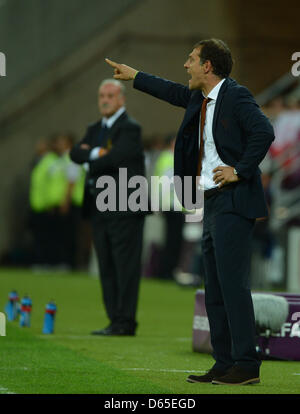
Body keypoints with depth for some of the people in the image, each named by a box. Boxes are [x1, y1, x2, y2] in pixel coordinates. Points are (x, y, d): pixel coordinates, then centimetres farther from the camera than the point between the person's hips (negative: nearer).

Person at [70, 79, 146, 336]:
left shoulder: (130, 128, -6)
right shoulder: (95, 129, 20)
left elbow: (114, 158, -18)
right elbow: (76, 154, 6)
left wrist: (89, 157, -1)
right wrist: (96, 153, -12)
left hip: (124, 208, -8)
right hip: (100, 208, 9)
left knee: (125, 266, -8)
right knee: (107, 268, 9)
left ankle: (125, 322, -7)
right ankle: (115, 321, 13)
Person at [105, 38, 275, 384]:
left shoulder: (236, 95, -9)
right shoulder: (200, 99, 17)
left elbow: (264, 132, -22)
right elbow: (175, 93, 37)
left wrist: (240, 171, -18)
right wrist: (133, 76, 46)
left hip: (232, 202, -10)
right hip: (212, 204, 10)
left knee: (233, 283, -12)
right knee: (215, 290, 9)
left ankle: (246, 365, -10)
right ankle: (225, 365, 13)